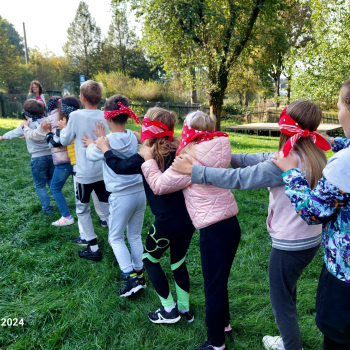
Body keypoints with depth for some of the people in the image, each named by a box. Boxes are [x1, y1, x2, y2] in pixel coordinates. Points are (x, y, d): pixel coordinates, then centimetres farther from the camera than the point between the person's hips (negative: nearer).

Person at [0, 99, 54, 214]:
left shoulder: (26, 125, -4)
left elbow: (14, 133, 12)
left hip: (38, 158, -4)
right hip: (51, 155, 4)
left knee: (40, 185, 10)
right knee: (51, 180, 23)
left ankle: (47, 208, 8)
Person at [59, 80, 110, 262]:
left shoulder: (76, 116, -14)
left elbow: (65, 140, -1)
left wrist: (63, 128, 17)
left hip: (84, 172, -4)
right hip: (104, 171, 4)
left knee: (82, 210, 14)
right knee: (108, 208, 15)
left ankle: (93, 249, 16)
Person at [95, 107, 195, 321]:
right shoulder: (176, 150, 2)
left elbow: (120, 167, 1)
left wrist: (104, 148, 17)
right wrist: (142, 140, 32)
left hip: (168, 221, -6)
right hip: (187, 217, 7)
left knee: (150, 260, 19)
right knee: (179, 262, 24)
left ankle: (169, 311, 26)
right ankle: (185, 309, 38)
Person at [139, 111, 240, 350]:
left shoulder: (189, 159, -17)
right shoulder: (217, 151, 4)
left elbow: (159, 185, -7)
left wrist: (148, 159, 4)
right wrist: (181, 149, 14)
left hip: (214, 230, -8)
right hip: (231, 223, 8)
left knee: (213, 286, 8)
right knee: (220, 280, 25)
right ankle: (223, 323, 46)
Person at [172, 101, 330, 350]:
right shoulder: (315, 155, 0)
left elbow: (238, 178, -25)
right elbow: (264, 159, 6)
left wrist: (193, 170, -18)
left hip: (290, 245, -9)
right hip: (311, 240, 9)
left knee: (281, 301, 12)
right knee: (288, 293, 28)